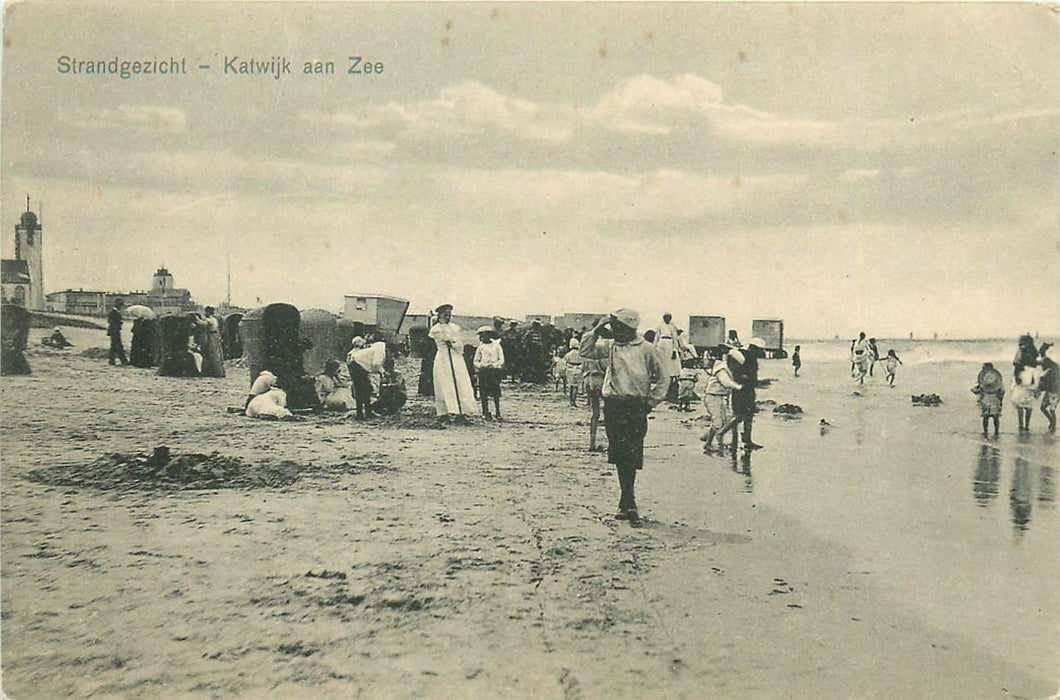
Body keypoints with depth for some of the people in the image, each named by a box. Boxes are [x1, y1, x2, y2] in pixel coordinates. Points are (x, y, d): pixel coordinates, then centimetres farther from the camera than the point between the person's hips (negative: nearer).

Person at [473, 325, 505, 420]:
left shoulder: (496, 345, 5)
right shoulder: (480, 347, 10)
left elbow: (501, 360, 2)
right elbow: (476, 361, 11)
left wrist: (493, 365, -13)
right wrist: (482, 365, -9)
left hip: (495, 370, -1)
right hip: (483, 371, 1)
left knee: (496, 393, -2)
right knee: (484, 393, -2)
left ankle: (497, 412, 5)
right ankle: (485, 412, 3)